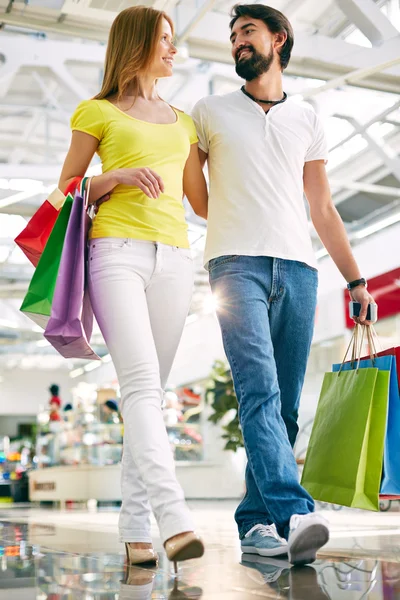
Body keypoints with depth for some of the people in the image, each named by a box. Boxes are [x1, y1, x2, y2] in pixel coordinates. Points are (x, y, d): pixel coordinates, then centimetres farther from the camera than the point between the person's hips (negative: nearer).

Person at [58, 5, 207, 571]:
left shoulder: (183, 121, 25)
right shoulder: (98, 112, 11)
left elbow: (202, 202, 24)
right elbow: (67, 188, 9)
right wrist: (121, 175, -7)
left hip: (173, 259, 5)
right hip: (117, 251, -4)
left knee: (150, 391, -1)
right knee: (141, 381, -20)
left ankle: (135, 528, 2)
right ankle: (175, 520, -28)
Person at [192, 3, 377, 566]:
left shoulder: (307, 119, 22)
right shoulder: (211, 112, 17)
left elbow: (323, 210, 20)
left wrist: (355, 278, 12)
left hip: (298, 268, 3)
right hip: (238, 263, -2)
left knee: (285, 405, -2)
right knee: (260, 391, -21)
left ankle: (256, 521, 6)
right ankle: (294, 515, -31)